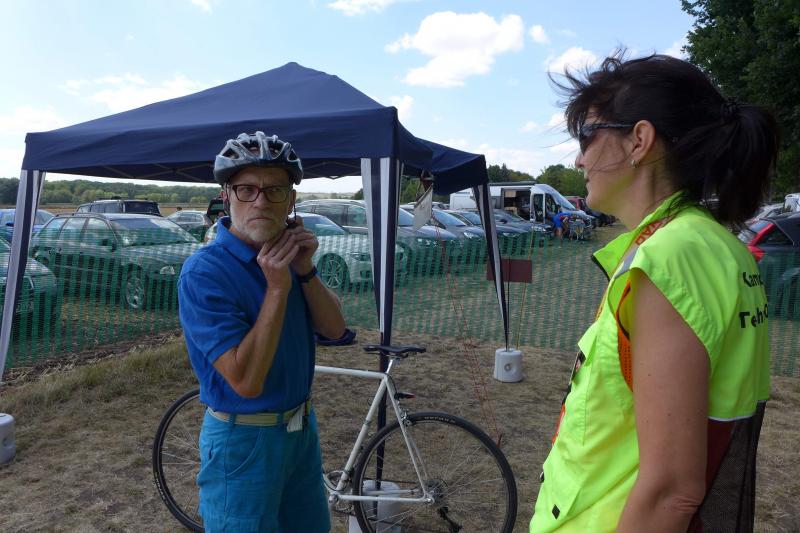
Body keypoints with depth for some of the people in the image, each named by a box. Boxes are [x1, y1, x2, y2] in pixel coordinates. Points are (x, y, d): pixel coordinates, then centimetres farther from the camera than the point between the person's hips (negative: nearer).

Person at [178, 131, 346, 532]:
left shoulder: (287, 253, 0)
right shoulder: (204, 272, -23)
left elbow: (334, 329, -5)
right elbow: (246, 381, -28)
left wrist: (305, 270, -18)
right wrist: (277, 288, -29)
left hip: (302, 427, 7)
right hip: (245, 441, -7)